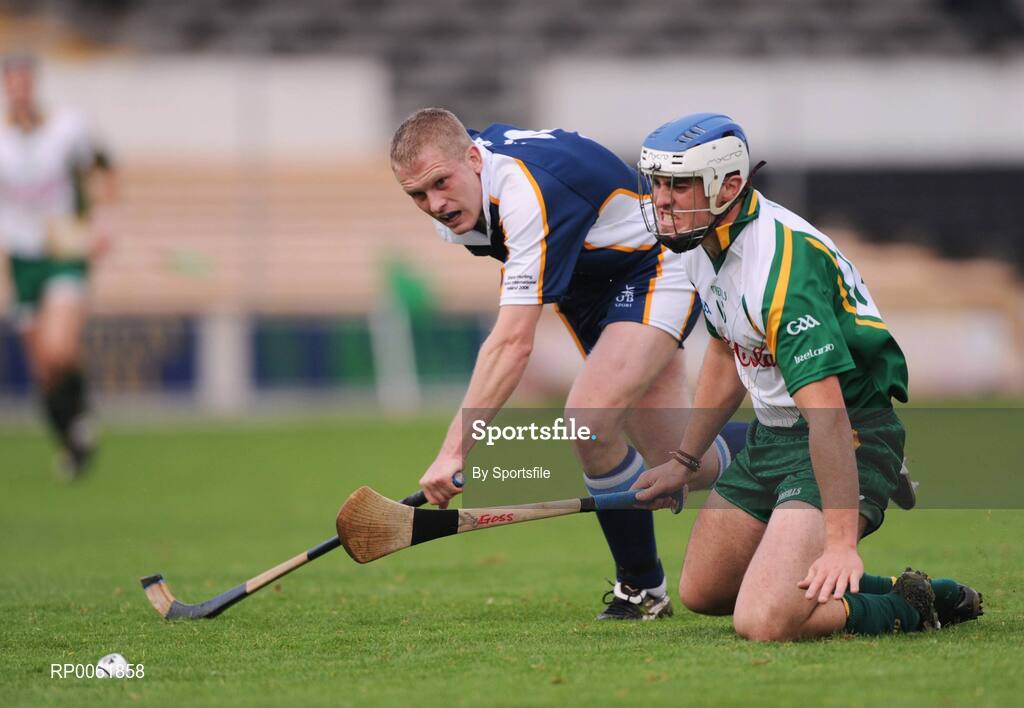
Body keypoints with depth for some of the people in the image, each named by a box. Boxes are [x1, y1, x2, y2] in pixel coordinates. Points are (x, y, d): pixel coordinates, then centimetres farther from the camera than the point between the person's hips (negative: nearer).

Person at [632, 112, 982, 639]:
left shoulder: (782, 266, -29)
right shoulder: (701, 244, 2)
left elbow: (828, 415, -34)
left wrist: (841, 541, -37)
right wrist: (683, 461, 24)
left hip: (849, 441, -10)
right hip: (771, 437, 10)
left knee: (764, 622, -26)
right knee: (701, 592, 17)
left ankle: (909, 610, 0)